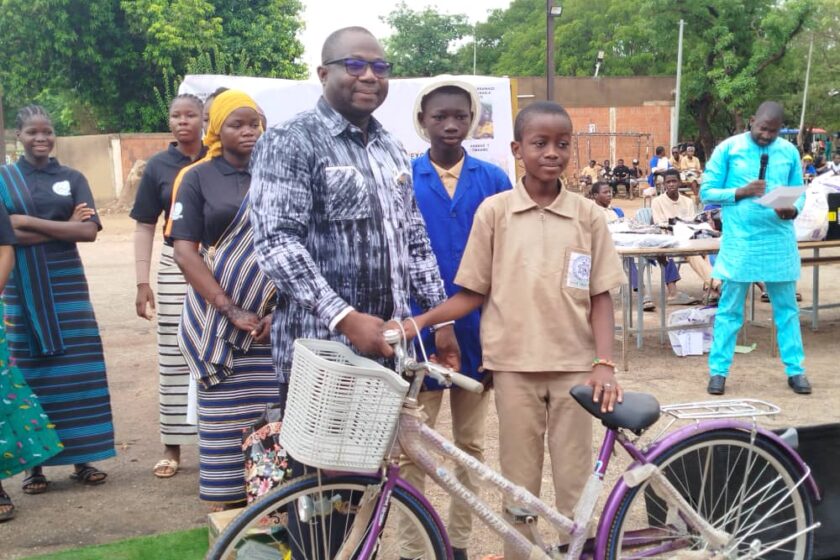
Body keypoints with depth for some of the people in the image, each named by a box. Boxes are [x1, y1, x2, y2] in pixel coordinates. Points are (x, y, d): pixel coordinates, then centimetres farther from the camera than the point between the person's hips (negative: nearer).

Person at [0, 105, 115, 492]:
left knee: (79, 371, 0)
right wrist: (65, 227, -12)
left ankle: (82, 458, 9)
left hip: (67, 287, 1)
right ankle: (34, 463, 10)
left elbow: (89, 231, -6)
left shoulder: (72, 178, 7)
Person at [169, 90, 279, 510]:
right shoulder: (197, 178, 4)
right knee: (224, 418, -1)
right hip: (219, 322, -1)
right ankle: (225, 506, 10)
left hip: (277, 322, 1)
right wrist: (231, 311, -11)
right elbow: (185, 254, -3)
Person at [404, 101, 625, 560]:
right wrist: (420, 321, -10)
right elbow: (473, 293, 3)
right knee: (519, 480, 9)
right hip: (514, 363, 0)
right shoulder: (493, 211, -1)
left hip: (573, 364, 1)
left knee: (574, 479, 8)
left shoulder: (588, 215, 2)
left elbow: (600, 296, 3)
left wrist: (604, 362, -8)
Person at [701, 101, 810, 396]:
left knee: (786, 307, 9)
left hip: (779, 241, 2)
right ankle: (718, 371, 12)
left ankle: (795, 370, 20)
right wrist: (740, 192, -16)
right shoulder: (728, 148, -2)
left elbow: (799, 193, 9)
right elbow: (707, 191, -2)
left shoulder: (789, 152, 5)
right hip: (739, 241, -2)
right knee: (730, 308, 4)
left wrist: (793, 210, -14)